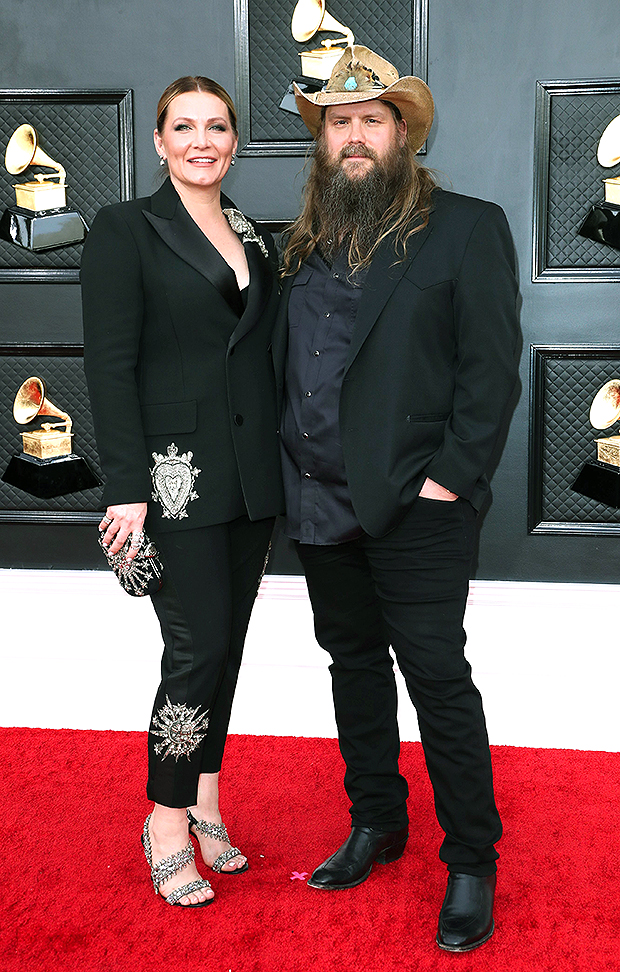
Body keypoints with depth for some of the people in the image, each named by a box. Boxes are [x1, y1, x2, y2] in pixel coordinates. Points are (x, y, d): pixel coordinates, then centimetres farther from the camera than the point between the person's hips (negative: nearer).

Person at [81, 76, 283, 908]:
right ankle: (168, 823, 12)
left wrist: (278, 477, 12)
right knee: (197, 646, -6)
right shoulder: (125, 230, -3)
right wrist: (126, 488, -15)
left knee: (228, 642, 10)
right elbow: (109, 364, -9)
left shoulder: (256, 239, 14)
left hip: (251, 476, 6)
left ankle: (205, 804, 25)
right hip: (176, 476, -6)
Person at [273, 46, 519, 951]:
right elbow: (282, 363, 16)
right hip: (321, 504, 6)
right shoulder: (306, 243, 13)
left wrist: (452, 476, -15)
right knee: (355, 663, 16)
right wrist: (287, 475, 7)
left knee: (437, 677, 0)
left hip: (414, 505, -6)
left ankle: (471, 865, 15)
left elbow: (492, 364, -9)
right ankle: (376, 824, 33)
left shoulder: (466, 226, -3)